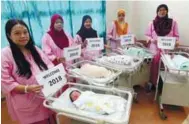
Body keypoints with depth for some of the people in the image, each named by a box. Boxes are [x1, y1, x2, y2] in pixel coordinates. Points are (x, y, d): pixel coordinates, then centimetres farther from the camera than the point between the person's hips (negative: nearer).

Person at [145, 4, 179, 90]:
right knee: (154, 68, 5)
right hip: (154, 49, 0)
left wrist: (176, 41, -15)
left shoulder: (173, 22, 3)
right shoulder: (152, 23, 4)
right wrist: (151, 40, -14)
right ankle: (153, 84, 21)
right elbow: (147, 35, 6)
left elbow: (176, 36, 6)